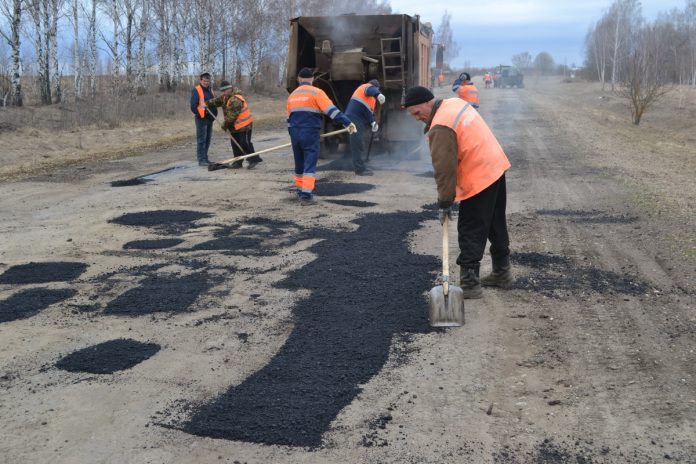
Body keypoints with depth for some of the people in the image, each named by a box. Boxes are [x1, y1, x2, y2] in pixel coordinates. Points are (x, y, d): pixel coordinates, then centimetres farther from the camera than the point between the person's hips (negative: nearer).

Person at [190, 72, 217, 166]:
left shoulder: (210, 90, 16)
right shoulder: (196, 90, -8)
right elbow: (193, 106, -14)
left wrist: (214, 113, 11)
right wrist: (199, 115, -15)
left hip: (210, 118, 8)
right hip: (201, 119, -8)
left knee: (208, 139, 11)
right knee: (201, 140, -7)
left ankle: (205, 158, 19)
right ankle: (201, 160, -6)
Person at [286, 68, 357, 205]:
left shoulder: (292, 95, 15)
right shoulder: (316, 92, -5)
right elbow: (332, 110, -14)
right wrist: (347, 123, -16)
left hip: (295, 133, 6)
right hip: (310, 133, -6)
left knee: (299, 164, 18)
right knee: (310, 165, -4)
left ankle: (300, 191, 27)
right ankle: (306, 195, -12)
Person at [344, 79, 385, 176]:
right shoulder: (368, 87, 1)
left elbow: (368, 111, 24)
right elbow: (372, 91, -26)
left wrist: (373, 123, 11)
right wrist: (379, 94, -48)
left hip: (359, 121, 10)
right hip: (355, 120, -10)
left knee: (358, 146, 16)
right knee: (358, 145, -11)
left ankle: (359, 168, 23)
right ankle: (360, 169, -13)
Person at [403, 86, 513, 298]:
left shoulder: (440, 128, -22)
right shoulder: (455, 103, 7)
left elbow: (445, 169, -21)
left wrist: (444, 203, -13)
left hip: (479, 179, -10)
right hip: (496, 167, 10)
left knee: (470, 232, -4)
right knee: (496, 226, 19)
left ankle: (470, 283, -2)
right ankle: (502, 272, 31)